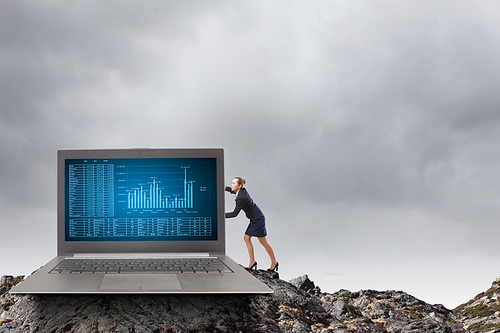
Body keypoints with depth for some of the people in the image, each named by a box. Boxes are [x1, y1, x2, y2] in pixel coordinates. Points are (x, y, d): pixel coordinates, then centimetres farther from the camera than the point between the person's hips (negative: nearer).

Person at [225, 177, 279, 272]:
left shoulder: (241, 198, -25)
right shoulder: (242, 190, 2)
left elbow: (235, 213, -22)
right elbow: (233, 191, 26)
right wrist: (225, 188, 9)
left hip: (258, 219, -10)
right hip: (254, 219, 10)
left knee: (263, 241, 0)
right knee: (247, 238, 7)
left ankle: (274, 262, 12)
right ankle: (252, 261, 10)